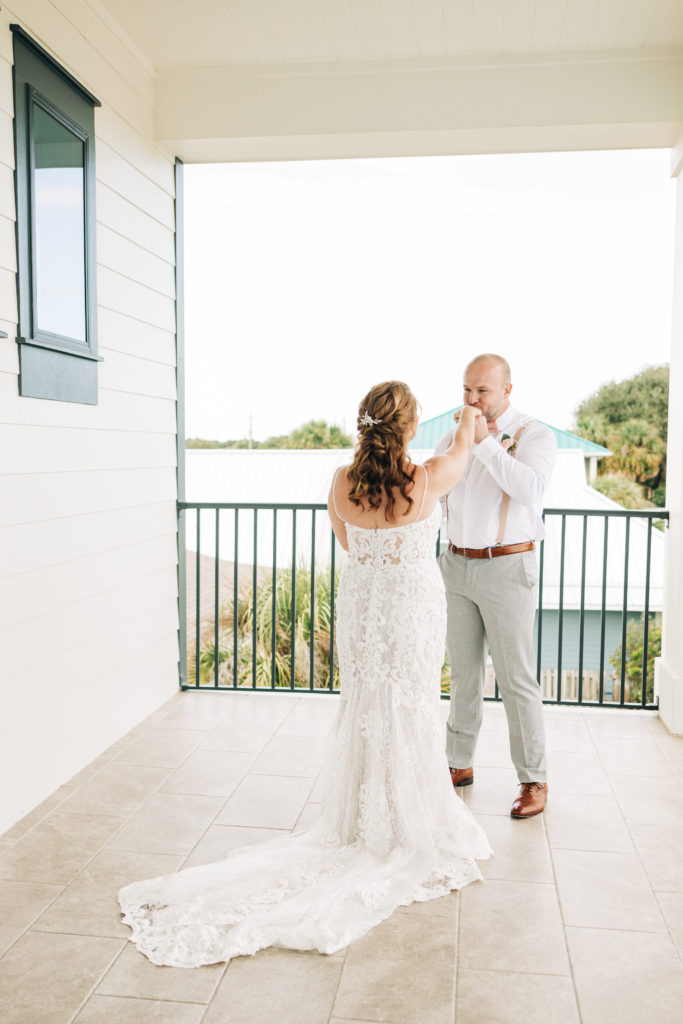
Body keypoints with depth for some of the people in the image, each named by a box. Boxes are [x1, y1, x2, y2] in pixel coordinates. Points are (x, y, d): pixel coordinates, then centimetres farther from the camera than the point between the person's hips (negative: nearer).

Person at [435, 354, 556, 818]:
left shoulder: (535, 436, -9)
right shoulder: (455, 435, 8)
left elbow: (530, 488, -28)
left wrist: (486, 441, -28)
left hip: (506, 567, -5)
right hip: (459, 565, 5)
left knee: (516, 678, -2)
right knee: (464, 670, 14)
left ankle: (534, 780, 12)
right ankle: (461, 763, 27)